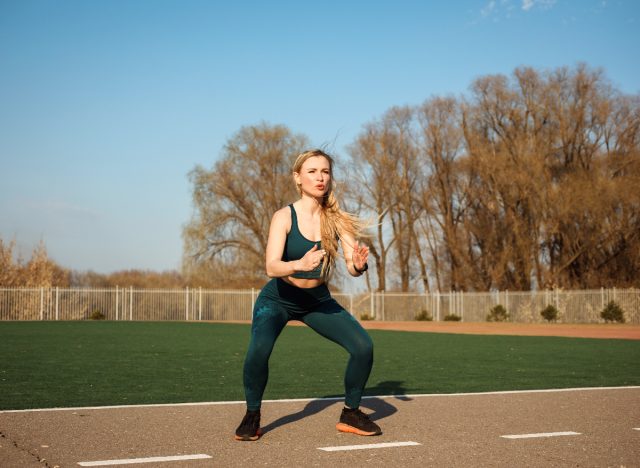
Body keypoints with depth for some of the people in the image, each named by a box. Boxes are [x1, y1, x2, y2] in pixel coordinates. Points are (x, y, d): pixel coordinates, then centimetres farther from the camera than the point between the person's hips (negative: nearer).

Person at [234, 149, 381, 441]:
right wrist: (300, 265, -51)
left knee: (363, 347, -12)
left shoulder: (337, 219, -11)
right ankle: (252, 416, -4)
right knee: (259, 349, -30)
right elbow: (271, 267, -31)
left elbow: (352, 267, -16)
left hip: (318, 300, 4)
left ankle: (351, 414, 11)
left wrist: (359, 265, -40)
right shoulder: (284, 217, -20)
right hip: (278, 299, -3)